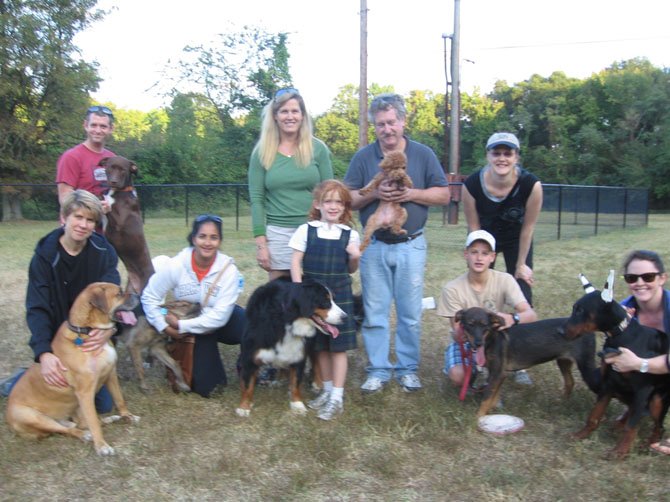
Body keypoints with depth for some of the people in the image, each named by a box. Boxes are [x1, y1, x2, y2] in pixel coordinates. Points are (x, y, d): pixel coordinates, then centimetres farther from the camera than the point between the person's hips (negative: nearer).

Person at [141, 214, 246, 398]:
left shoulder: (228, 269, -25)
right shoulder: (176, 265, -23)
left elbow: (220, 316, -26)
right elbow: (149, 296, -10)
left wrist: (181, 326, -24)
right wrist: (165, 327, -17)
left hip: (222, 318, 0)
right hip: (188, 318, 0)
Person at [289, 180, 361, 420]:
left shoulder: (350, 235, 2)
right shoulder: (306, 230, -1)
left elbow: (350, 270, 10)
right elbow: (296, 262, -2)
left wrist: (355, 258, -11)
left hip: (339, 296, -1)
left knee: (338, 346, 0)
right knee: (321, 345, 11)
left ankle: (337, 396, 6)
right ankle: (327, 389, 27)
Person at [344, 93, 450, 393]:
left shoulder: (423, 154, 3)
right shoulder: (363, 157, 4)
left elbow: (444, 195, 2)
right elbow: (348, 199, 2)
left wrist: (412, 193, -14)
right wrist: (375, 193, -16)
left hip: (411, 245, 0)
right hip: (374, 246, 1)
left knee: (410, 313, 6)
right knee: (374, 312, 5)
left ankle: (408, 369, 19)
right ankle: (378, 370, 16)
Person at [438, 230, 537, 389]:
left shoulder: (504, 280, -17)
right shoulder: (452, 288, -20)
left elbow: (531, 315, -27)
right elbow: (457, 336, -20)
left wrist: (512, 318, -51)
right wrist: (461, 332, -46)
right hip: (467, 341, -1)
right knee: (458, 377, -30)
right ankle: (476, 371, 10)